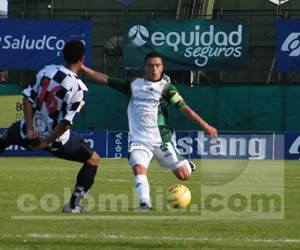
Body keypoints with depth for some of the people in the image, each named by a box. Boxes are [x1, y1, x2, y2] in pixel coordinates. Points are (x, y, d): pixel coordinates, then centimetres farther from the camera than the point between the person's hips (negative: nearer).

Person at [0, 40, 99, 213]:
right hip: (56, 138, -4)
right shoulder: (80, 89, -17)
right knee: (93, 160, 15)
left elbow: (27, 98, -7)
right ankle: (74, 204, 10)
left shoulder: (47, 71, -4)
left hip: (32, 132, 4)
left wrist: (30, 129, -7)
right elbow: (66, 122, -21)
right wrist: (47, 142, -10)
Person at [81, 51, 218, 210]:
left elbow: (184, 108, -7)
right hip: (138, 139, 2)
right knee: (138, 168, -25)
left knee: (183, 175, 0)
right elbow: (105, 80, 11)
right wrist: (82, 68, 6)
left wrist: (204, 125, -15)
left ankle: (186, 165, 34)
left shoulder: (166, 88, -1)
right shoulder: (134, 84, 8)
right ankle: (145, 203, -26)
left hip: (161, 139, -2)